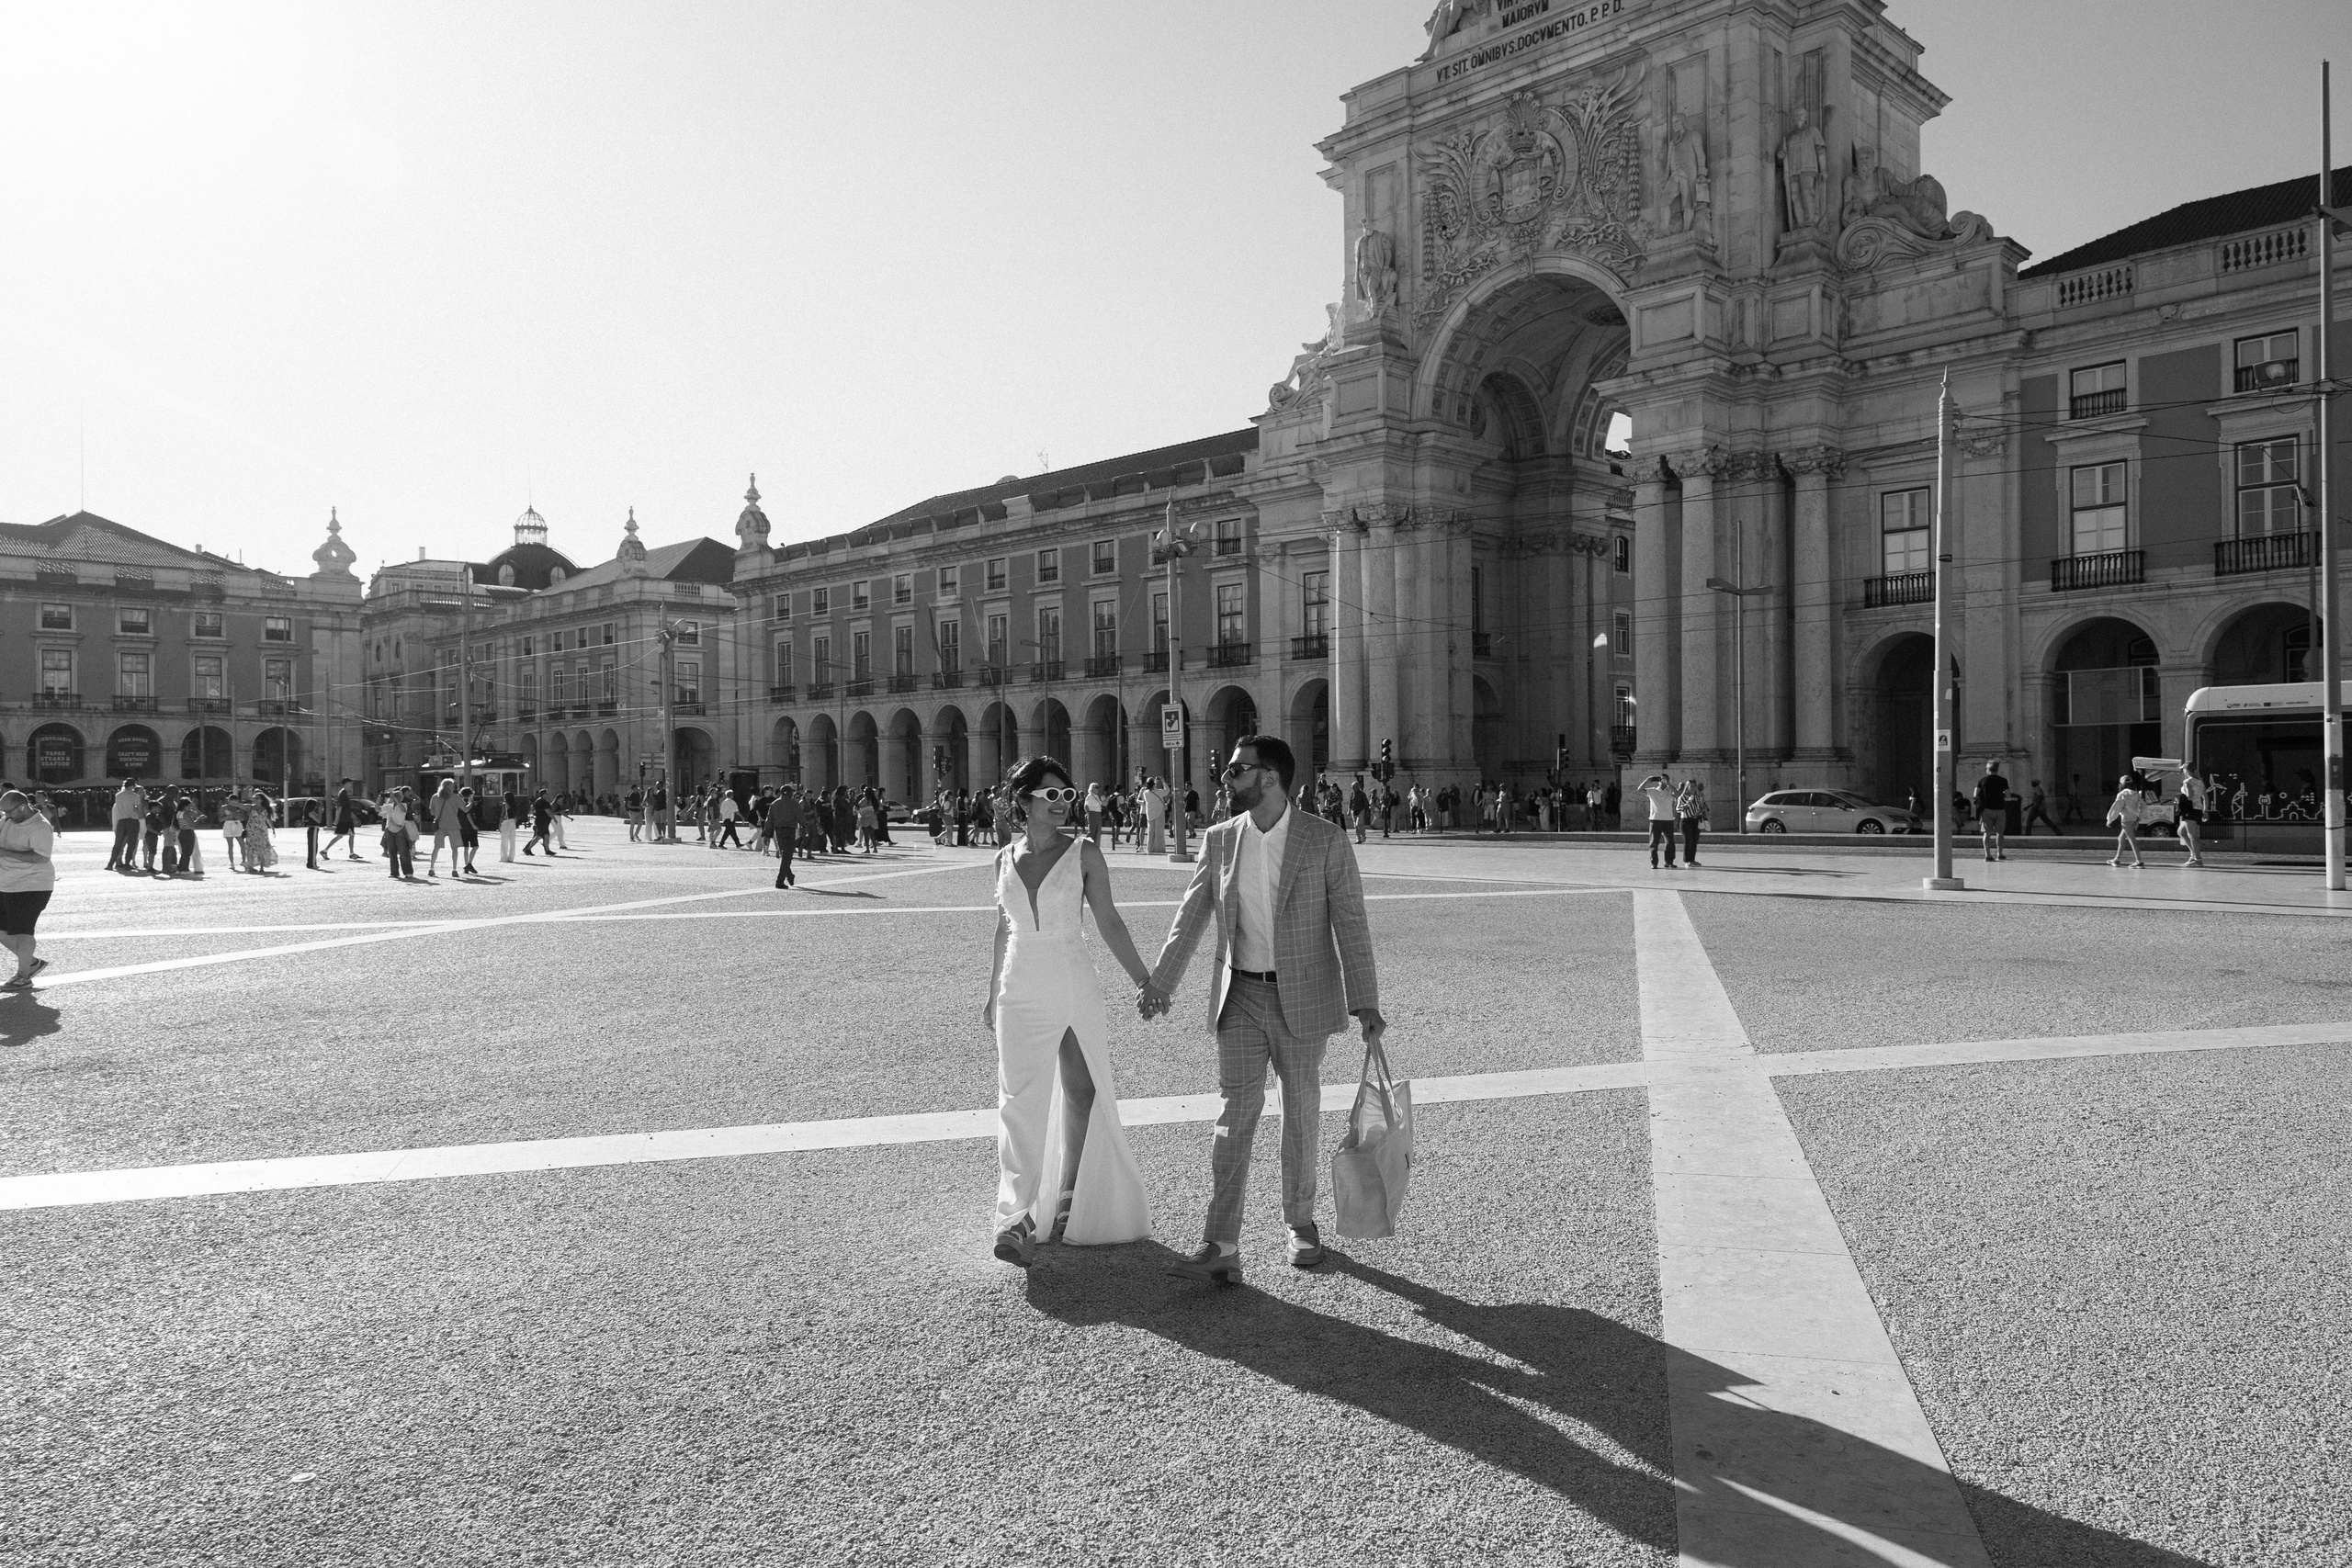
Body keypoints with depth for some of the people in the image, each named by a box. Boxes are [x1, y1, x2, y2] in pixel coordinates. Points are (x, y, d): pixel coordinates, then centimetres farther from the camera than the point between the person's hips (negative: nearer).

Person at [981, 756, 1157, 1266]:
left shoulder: (1084, 854, -3)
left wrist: (1143, 980, -2)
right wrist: (993, 994, 20)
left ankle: (1069, 1202, 24)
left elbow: (1109, 923, 0)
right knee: (1020, 1103, -6)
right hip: (1020, 995, 1)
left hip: (1075, 990, -1)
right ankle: (1019, 1217, -7)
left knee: (1081, 1095, 7)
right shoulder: (1005, 859, 4)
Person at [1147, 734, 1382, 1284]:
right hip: (1240, 996, 2)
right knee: (1233, 1117, -4)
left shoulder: (1327, 840, -8)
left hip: (1303, 999, -2)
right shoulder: (1219, 840, 1)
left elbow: (1350, 924, -8)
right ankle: (1221, 1249, -4)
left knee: (1301, 1115, 11)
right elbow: (1190, 918, 7)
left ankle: (1301, 1224, 30)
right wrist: (1159, 983, 6)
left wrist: (1366, 1006, -11)